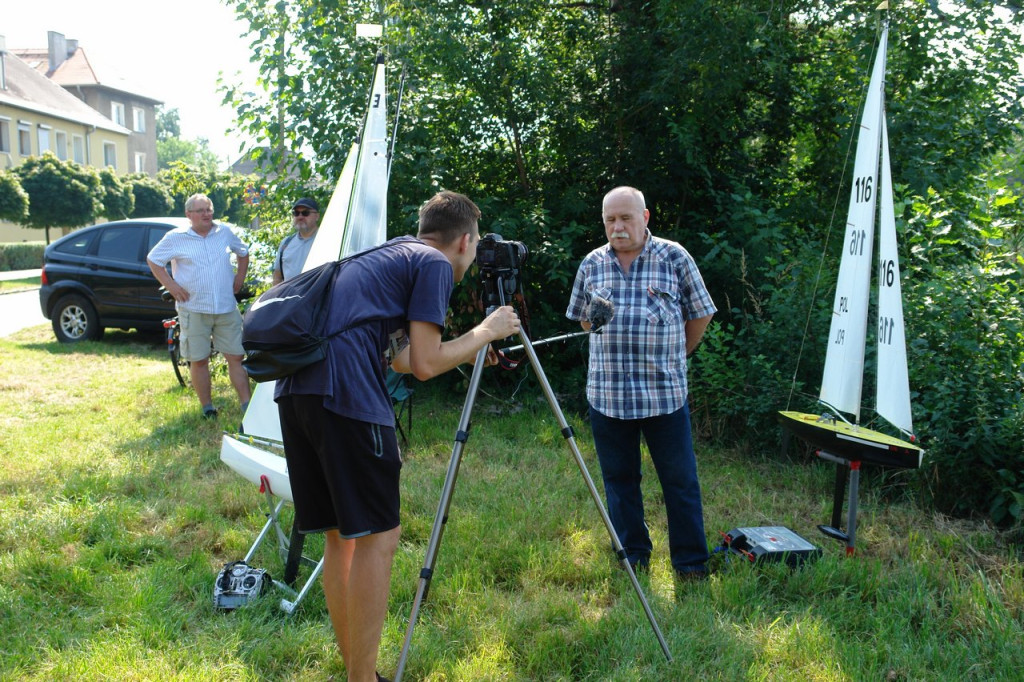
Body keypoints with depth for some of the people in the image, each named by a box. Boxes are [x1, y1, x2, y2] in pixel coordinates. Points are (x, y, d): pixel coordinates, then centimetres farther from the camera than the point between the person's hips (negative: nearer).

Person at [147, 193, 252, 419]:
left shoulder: (225, 233, 7)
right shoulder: (175, 238, -1)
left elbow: (243, 252, 24)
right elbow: (152, 260, 8)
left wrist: (240, 277, 11)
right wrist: (170, 285, -2)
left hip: (227, 308, 2)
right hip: (194, 309, -2)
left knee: (236, 357, 1)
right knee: (199, 360, 4)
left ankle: (247, 406, 5)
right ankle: (207, 408, 15)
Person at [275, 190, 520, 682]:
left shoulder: (385, 256, 29)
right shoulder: (435, 264, 4)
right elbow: (424, 365, -2)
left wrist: (473, 351, 41)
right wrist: (487, 331, 12)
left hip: (294, 386, 9)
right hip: (345, 394, -9)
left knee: (339, 534, 16)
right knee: (377, 536, 1)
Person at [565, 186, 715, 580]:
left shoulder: (674, 258, -1)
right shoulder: (592, 263, 8)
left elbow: (700, 314, 6)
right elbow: (582, 316, 21)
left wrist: (672, 356, 10)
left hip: (665, 393, -3)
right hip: (606, 393, 3)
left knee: (680, 480, 3)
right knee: (619, 479, 11)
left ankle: (691, 563, 16)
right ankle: (633, 557, 27)